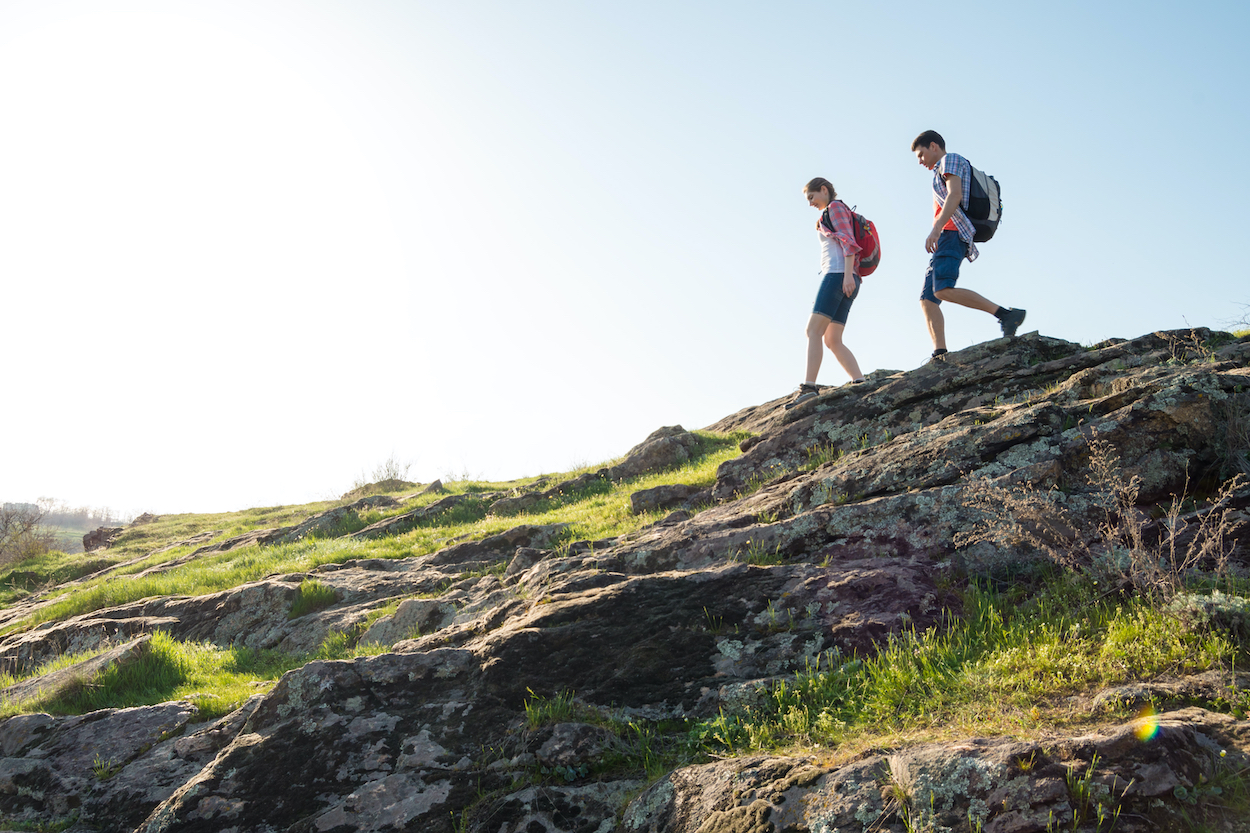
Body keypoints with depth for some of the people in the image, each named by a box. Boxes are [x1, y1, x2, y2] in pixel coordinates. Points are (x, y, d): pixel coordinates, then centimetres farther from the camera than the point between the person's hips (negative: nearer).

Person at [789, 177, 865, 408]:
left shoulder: (835, 207, 3)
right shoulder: (830, 217, 30)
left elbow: (848, 241, -10)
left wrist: (847, 275, -21)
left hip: (838, 274, -10)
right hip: (839, 278, 10)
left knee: (814, 330, -18)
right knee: (832, 340, 3)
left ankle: (809, 386, -30)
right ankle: (860, 383, -6)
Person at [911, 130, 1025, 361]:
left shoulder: (951, 159, 6)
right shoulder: (942, 173, 34)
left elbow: (954, 195, -12)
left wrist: (936, 228, -25)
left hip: (951, 234, -10)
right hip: (946, 240, 10)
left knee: (943, 290, -29)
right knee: (927, 299, -3)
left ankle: (1006, 315, -29)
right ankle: (940, 354, -18)